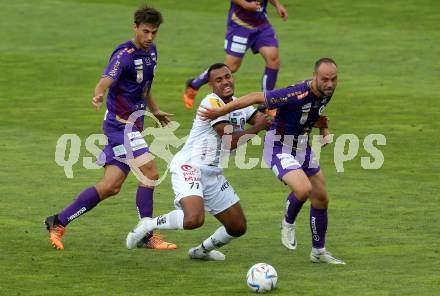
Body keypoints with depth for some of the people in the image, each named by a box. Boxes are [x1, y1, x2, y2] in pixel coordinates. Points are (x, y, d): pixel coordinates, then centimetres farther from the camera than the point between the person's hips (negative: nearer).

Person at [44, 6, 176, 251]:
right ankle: (146, 236, -6)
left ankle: (59, 222, 12)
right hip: (122, 124, -9)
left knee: (111, 186, 5)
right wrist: (99, 95, -53)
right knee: (150, 174, -14)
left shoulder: (151, 51, 11)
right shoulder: (125, 54, -17)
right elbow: (106, 81, -32)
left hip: (132, 126, 9)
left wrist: (156, 111, 34)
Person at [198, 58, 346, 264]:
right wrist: (220, 111, -23)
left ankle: (318, 251, 30)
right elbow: (257, 98, -25)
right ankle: (288, 224, 3)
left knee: (321, 199, 11)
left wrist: (323, 128, 2)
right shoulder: (297, 94, -31)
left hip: (302, 147, 8)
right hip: (279, 148, -8)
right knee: (303, 189, -29)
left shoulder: (326, 93, -6)